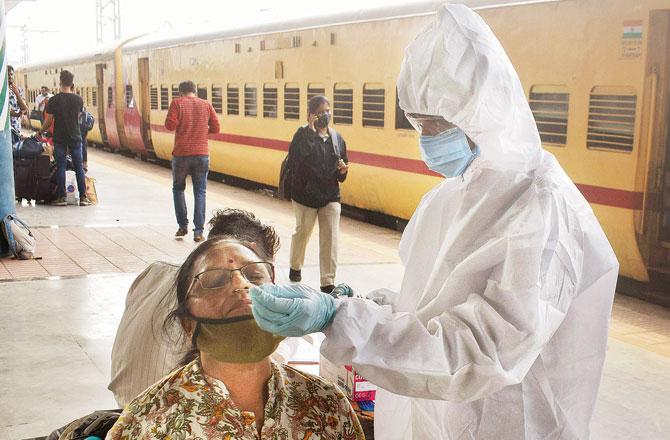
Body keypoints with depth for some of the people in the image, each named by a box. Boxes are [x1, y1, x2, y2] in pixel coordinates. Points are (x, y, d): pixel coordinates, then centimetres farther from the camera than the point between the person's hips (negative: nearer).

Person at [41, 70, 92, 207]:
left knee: (61, 167, 4)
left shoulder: (54, 100, -8)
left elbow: (49, 121, -5)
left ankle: (61, 197, 4)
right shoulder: (78, 99, -3)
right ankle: (83, 197, 4)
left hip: (59, 138, -1)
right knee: (79, 167, 5)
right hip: (75, 137, 1)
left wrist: (41, 131, 13)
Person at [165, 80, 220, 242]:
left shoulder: (177, 103, -2)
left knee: (178, 188, 18)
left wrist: (181, 125, 10)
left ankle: (183, 225, 14)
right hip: (201, 154, 1)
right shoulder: (206, 105, 5)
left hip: (181, 154, -1)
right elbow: (216, 128, 5)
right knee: (200, 192, 6)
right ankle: (198, 232, -1)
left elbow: (170, 125, -11)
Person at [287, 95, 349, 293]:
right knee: (302, 232, 16)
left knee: (330, 238, -5)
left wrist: (342, 170, -7)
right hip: (305, 195, -3)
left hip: (331, 196, 3)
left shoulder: (337, 138, 7)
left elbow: (342, 169, 16)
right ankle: (295, 267, 42)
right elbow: (302, 158, -27)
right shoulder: (303, 134, -7)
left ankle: (328, 283, 1)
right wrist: (312, 131, -26)